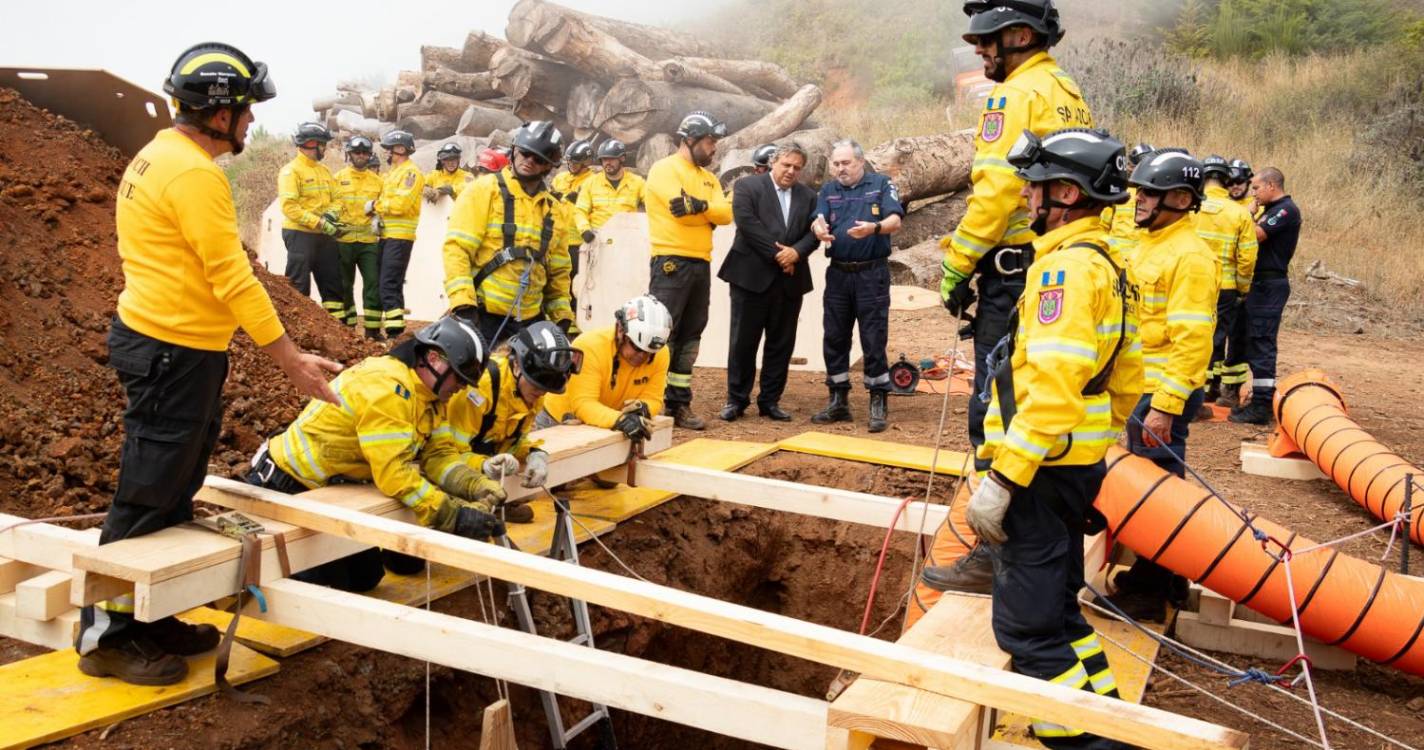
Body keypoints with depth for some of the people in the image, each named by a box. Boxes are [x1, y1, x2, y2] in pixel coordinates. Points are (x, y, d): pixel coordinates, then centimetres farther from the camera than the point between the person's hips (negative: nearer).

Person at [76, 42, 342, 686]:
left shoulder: (159, 156, 13)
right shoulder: (193, 173, -18)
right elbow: (233, 280, -20)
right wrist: (292, 360, -16)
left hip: (169, 347, 10)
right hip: (173, 352, -10)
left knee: (172, 493, 17)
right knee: (147, 498, 0)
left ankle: (150, 618, 27)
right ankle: (106, 636, 12)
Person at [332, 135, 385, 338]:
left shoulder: (377, 180, 10)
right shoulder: (339, 178, 5)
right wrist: (332, 219, -12)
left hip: (369, 240, 1)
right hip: (344, 240, -1)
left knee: (373, 283, -5)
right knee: (344, 285, 7)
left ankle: (373, 328, -1)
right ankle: (347, 327, 17)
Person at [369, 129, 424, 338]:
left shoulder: (411, 172, -10)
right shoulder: (393, 172, 21)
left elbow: (400, 203, -21)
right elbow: (387, 199, 18)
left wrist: (375, 205, -10)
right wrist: (378, 215, -2)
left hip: (399, 237, -10)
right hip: (387, 235, 10)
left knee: (390, 285, -13)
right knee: (384, 283, 12)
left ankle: (395, 331, -13)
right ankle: (391, 326, 18)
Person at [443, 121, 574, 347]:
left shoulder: (555, 210, 13)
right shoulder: (483, 191, -4)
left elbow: (558, 271, 20)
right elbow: (457, 248, -11)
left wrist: (562, 316, 11)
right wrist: (463, 303, -20)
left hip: (531, 320, 6)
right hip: (482, 315, -5)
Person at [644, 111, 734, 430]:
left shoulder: (708, 177, 19)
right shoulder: (664, 169, -3)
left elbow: (725, 213, 1)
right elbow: (680, 207, -19)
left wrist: (699, 204, -14)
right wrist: (709, 212, -6)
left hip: (701, 264, 8)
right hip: (671, 262, -8)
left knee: (690, 335, 8)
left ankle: (679, 403, 14)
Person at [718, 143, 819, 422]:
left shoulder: (808, 196, 13)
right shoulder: (747, 186, 0)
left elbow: (813, 233, 6)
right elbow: (747, 223, -12)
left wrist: (796, 251, -14)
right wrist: (777, 254, -13)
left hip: (790, 280, 4)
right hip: (752, 276, -4)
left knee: (781, 344, 7)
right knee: (743, 341, 1)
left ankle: (770, 400, 16)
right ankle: (736, 399, 11)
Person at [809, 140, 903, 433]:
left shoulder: (881, 185, 1)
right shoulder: (828, 190, 11)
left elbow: (895, 221, -12)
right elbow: (818, 219, -5)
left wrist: (874, 228, -33)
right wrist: (819, 228, -29)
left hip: (872, 274, -4)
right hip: (838, 274, 4)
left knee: (874, 340, -3)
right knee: (834, 339, 8)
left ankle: (879, 404, 4)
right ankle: (838, 401, 19)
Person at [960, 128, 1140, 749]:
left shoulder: (1066, 266, -18)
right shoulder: (1105, 265, 14)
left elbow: (1049, 388, -27)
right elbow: (1127, 378, 20)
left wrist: (1000, 480, -25)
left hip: (1043, 470, -10)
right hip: (1076, 465, 10)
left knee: (1029, 627, -2)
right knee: (1055, 609, 20)